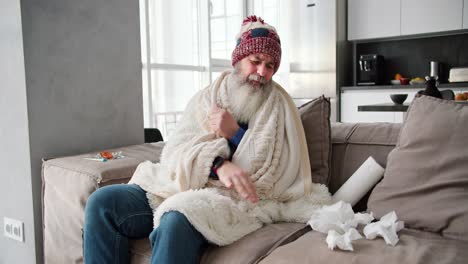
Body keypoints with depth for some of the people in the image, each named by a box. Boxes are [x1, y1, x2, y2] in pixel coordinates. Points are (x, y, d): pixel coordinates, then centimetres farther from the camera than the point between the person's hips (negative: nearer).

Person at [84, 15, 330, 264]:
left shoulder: (279, 106, 5)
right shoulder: (206, 97, 12)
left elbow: (278, 173, -4)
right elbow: (175, 151, -1)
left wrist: (234, 133, -11)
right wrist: (219, 164, -22)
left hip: (235, 197, -4)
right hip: (184, 185, 4)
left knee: (178, 221, -36)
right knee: (101, 202, -14)